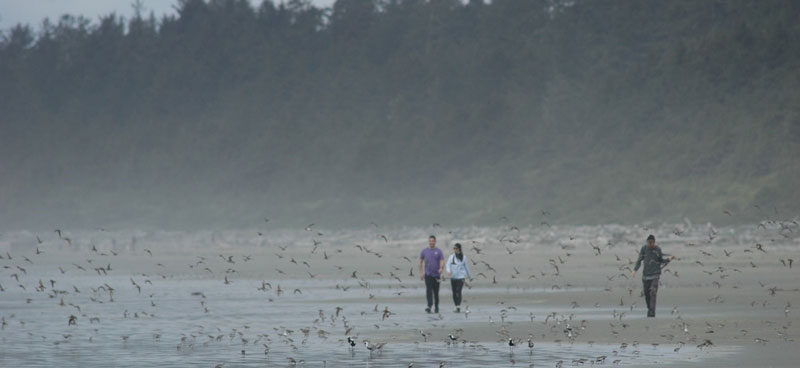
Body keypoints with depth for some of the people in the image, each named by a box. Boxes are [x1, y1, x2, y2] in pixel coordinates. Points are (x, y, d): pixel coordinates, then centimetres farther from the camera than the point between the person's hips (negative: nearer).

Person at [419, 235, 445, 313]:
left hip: (436, 274, 0)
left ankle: (436, 306, 26)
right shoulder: (424, 251, 4)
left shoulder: (438, 251, 0)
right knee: (428, 291, -14)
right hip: (428, 274, 0)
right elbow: (420, 262, 11)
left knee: (436, 292, 10)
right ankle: (429, 307, -22)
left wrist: (441, 268, -29)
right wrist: (421, 272, 5)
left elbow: (442, 261, -9)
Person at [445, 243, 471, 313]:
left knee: (458, 292, -15)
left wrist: (469, 276, 20)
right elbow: (448, 264, -5)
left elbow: (466, 267, 11)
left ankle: (458, 307, -21)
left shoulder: (463, 257, 2)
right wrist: (448, 271, -26)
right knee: (454, 293, 7)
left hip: (460, 277, -3)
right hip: (453, 277, 3)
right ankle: (457, 307, 18)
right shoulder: (451, 256, 5)